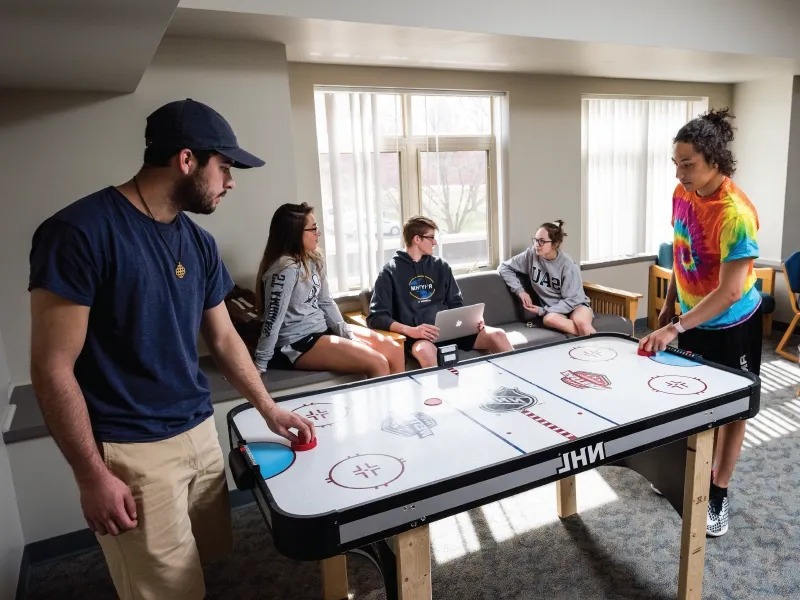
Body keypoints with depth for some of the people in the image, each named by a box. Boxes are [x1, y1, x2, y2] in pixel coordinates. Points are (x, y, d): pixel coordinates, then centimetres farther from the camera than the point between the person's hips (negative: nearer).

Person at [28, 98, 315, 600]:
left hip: (201, 433, 7)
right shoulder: (79, 232, -17)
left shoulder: (199, 242, 5)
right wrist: (93, 475, -14)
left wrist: (270, 410, 12)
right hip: (131, 451, -6)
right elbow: (52, 368, -15)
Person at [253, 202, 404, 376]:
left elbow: (326, 302, 9)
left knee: (395, 351, 2)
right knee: (378, 364, -18)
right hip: (297, 344, -9)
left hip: (322, 329, 9)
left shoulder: (312, 261, 6)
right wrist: (260, 366, -20)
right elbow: (273, 320, -22)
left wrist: (348, 336, 2)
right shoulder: (285, 270, -21)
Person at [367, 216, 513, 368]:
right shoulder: (390, 271, 1)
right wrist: (410, 330, -22)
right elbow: (375, 317, -6)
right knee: (424, 350, -40)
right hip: (416, 335, -5)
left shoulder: (441, 266, 16)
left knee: (497, 335, -15)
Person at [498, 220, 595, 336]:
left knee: (581, 322, -39)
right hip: (552, 310, 3)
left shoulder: (567, 265, -16)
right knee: (549, 319, -36)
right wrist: (520, 290, -10)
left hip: (575, 305, -3)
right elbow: (504, 268, 1)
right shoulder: (532, 254, -8)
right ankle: (587, 334, -26)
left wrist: (542, 310, -18)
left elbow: (572, 300, -12)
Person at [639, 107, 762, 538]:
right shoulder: (681, 193, -7)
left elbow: (730, 291, -31)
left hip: (732, 326, -6)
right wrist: (669, 305, 11)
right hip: (693, 318, 7)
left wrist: (674, 329, -36)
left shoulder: (735, 214, -29)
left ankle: (718, 494, 25)